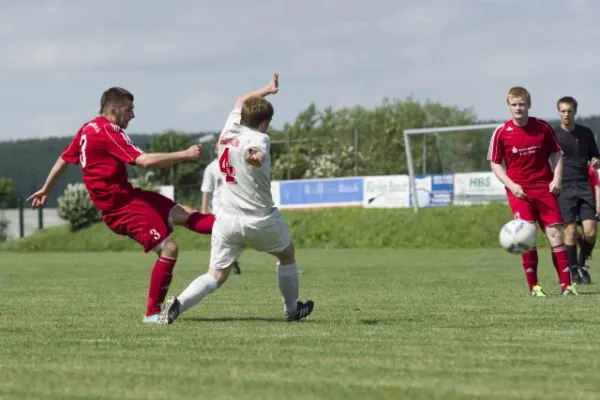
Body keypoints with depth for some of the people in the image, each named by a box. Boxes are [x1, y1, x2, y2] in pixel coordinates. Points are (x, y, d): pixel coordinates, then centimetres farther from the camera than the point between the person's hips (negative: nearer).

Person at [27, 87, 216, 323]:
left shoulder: (88, 129, 11)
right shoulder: (108, 133, -19)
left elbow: (64, 159, 22)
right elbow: (145, 161, -26)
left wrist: (46, 190, 34)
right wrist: (185, 155, -21)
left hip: (123, 196, 10)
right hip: (121, 205, -10)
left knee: (183, 214, 6)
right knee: (168, 249, -13)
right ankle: (152, 313, -7)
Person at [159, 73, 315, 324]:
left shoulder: (229, 131, 6)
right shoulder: (258, 138, -14)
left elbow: (240, 102, 28)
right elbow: (257, 154, -42)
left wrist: (265, 90, 39)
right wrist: (257, 157, -64)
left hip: (227, 219, 5)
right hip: (261, 219, -5)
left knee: (216, 275, 3)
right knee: (287, 254, 24)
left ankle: (179, 303, -23)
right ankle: (292, 309, 39)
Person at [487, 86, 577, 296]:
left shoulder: (543, 127, -1)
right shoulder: (501, 133, -4)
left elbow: (556, 154, 9)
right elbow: (495, 163, 1)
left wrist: (557, 179, -5)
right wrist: (511, 185, -12)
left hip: (544, 189, 1)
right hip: (519, 191, -1)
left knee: (555, 233, -2)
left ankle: (566, 284, 0)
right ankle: (533, 286, 0)